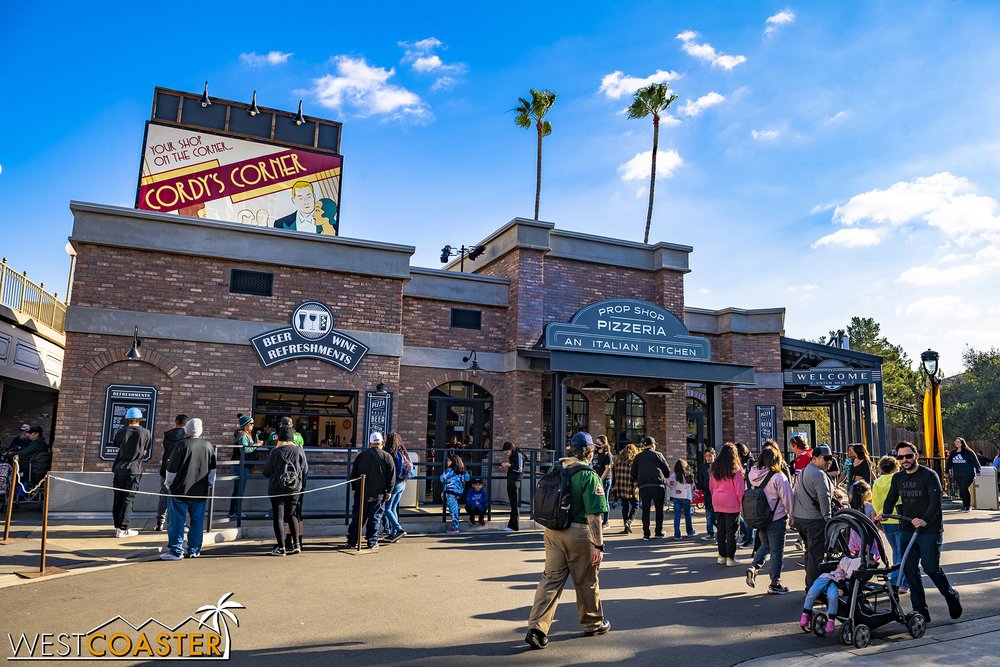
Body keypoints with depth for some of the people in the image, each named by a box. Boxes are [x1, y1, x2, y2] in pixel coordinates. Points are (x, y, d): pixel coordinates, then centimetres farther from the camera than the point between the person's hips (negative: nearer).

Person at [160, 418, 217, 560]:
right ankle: (194, 550, 14)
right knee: (197, 521, 10)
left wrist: (168, 483, 9)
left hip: (181, 490, -5)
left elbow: (172, 468, -7)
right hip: (201, 491, 5)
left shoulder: (181, 445, -12)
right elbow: (212, 469, 15)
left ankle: (176, 551, 4)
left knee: (176, 521, 3)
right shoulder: (208, 446, 5)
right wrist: (210, 484, 26)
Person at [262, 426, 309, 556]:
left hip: (277, 489, -2)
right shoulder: (299, 451, -4)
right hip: (295, 489, 3)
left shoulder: (275, 452, -7)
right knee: (291, 515, 17)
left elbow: (266, 472, -2)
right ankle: (295, 544, 15)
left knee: (278, 517, 5)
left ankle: (281, 547, 3)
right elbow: (305, 471, 1)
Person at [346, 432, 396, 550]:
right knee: (375, 518, 5)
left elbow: (353, 473, 9)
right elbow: (392, 476, -4)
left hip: (361, 493, 2)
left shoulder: (361, 455, 3)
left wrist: (355, 488, 17)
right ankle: (372, 542, 6)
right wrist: (389, 491, 3)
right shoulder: (387, 457, -4)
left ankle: (351, 542, 10)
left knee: (357, 518, 8)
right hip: (378, 494, -2)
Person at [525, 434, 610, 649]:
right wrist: (599, 545, -12)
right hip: (579, 534, -5)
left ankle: (537, 627, 0)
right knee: (586, 581, 14)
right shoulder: (589, 476, -14)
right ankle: (593, 623, 33)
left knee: (551, 579, 8)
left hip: (552, 532, 5)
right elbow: (593, 516, -17)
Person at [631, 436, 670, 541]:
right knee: (659, 509, 11)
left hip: (643, 487, 2)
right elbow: (667, 471, 6)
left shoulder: (638, 457, 12)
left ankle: (646, 534, 3)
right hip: (658, 485, -1)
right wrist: (663, 477, 25)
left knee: (646, 510, 6)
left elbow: (633, 474, 13)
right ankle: (659, 533, 14)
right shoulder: (657, 454, 6)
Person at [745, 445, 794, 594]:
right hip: (777, 519, -6)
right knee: (777, 552, 7)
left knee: (765, 546, 23)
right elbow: (787, 500, -12)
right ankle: (774, 584, 14)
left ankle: (753, 567, 3)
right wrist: (792, 516, 2)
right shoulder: (778, 477, -18)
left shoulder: (754, 475, -1)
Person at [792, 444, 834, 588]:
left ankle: (809, 585, 25)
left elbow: (795, 496, 22)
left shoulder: (803, 472, 17)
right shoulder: (819, 474, -13)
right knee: (816, 554, -4)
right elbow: (824, 498, -21)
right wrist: (827, 517, -15)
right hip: (814, 520, -9)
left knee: (810, 551, 18)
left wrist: (793, 516, 25)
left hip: (798, 518, 9)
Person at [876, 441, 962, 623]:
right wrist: (883, 515, -9)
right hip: (908, 531, 6)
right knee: (909, 569, 2)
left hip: (930, 530, -6)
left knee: (930, 567, -7)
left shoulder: (929, 475, -8)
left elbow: (936, 502, -17)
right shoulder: (898, 478, 10)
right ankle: (920, 611, 11)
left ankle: (951, 596, 23)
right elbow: (890, 500, 11)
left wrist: (925, 520, -31)